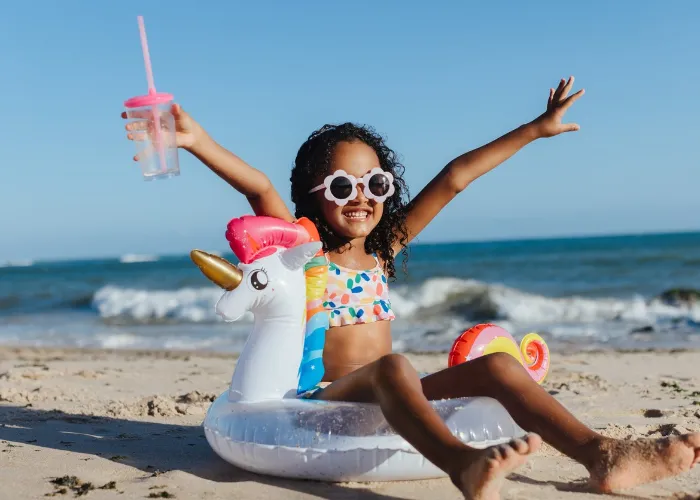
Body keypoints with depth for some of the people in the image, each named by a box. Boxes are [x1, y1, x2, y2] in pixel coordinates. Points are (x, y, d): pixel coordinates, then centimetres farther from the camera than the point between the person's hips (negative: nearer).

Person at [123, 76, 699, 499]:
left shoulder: (384, 249, 12)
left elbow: (452, 181, 11)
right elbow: (260, 189, -18)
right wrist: (199, 141, -33)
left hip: (390, 397, 6)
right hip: (326, 398, -6)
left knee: (498, 365, -13)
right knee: (392, 368, -37)